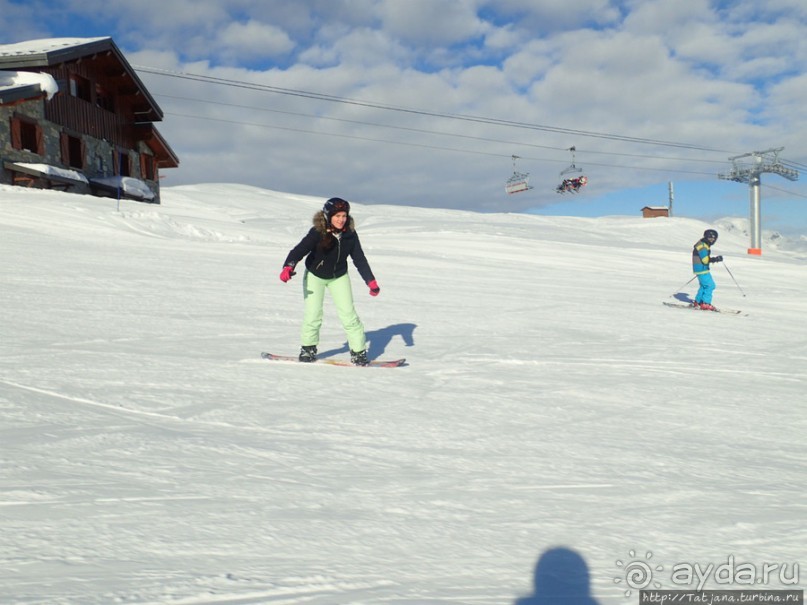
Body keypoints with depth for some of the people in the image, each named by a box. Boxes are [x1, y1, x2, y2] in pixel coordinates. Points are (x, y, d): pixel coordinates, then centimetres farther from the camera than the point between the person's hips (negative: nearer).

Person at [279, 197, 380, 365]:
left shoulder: (350, 235, -16)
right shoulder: (317, 233, -26)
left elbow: (359, 258, -8)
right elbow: (300, 249, -35)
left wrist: (371, 281, -12)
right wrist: (288, 267, -52)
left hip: (339, 277, 2)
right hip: (315, 276, -2)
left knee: (348, 314, -5)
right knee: (313, 314, -7)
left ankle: (358, 352, 4)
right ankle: (308, 348, 16)